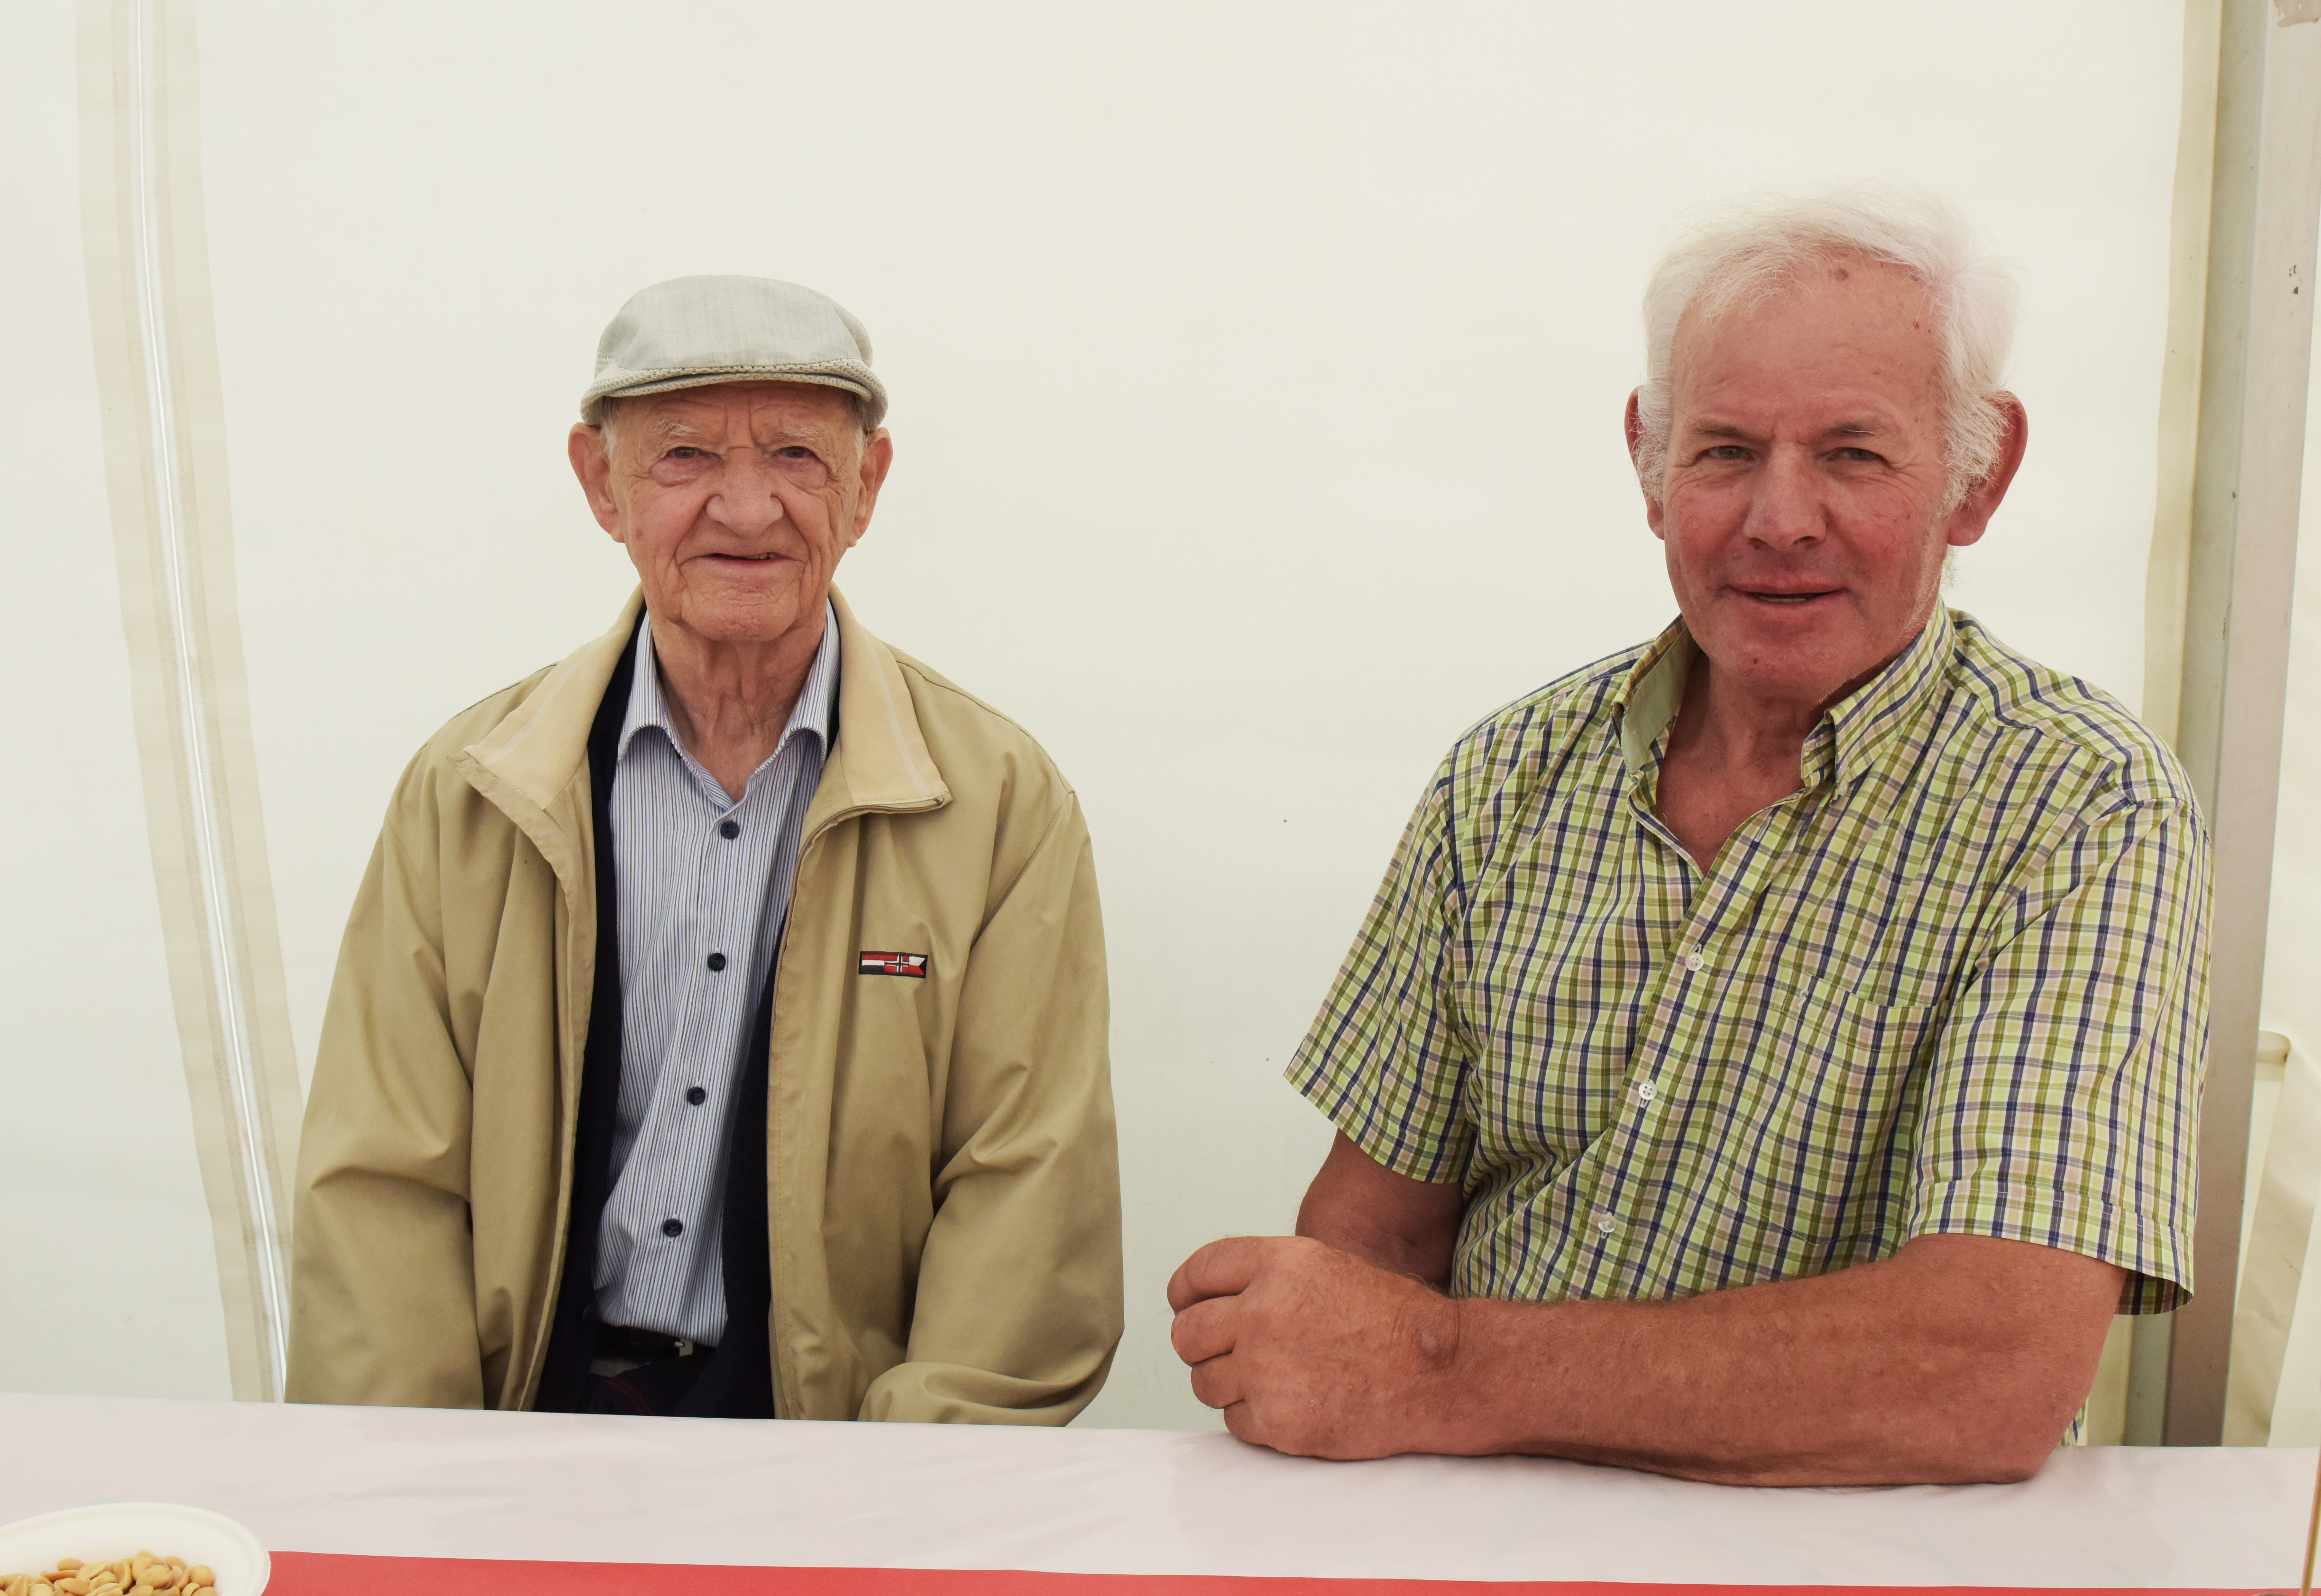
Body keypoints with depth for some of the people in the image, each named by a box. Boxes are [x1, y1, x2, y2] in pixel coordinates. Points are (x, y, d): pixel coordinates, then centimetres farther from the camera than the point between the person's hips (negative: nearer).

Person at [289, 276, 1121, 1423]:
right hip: (535, 1409, 1)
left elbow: (1028, 1196, -5)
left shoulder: (1008, 807, -1)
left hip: (837, 1421, 0)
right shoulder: (461, 794, 3)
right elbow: (382, 1195, 2)